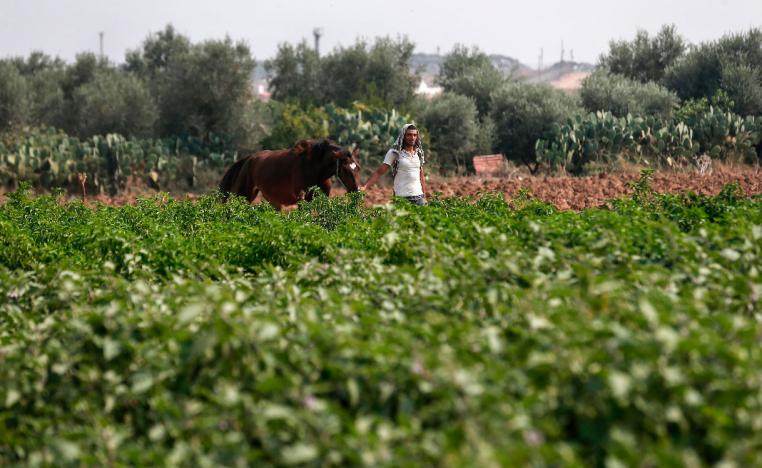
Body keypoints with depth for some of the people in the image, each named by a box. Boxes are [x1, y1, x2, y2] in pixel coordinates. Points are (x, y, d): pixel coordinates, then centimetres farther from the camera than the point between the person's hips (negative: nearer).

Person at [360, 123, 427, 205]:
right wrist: (365, 187, -18)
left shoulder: (419, 153, 11)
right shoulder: (394, 153, -4)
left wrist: (424, 197, 14)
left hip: (419, 196, 5)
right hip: (403, 197, -5)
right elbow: (379, 172, -7)